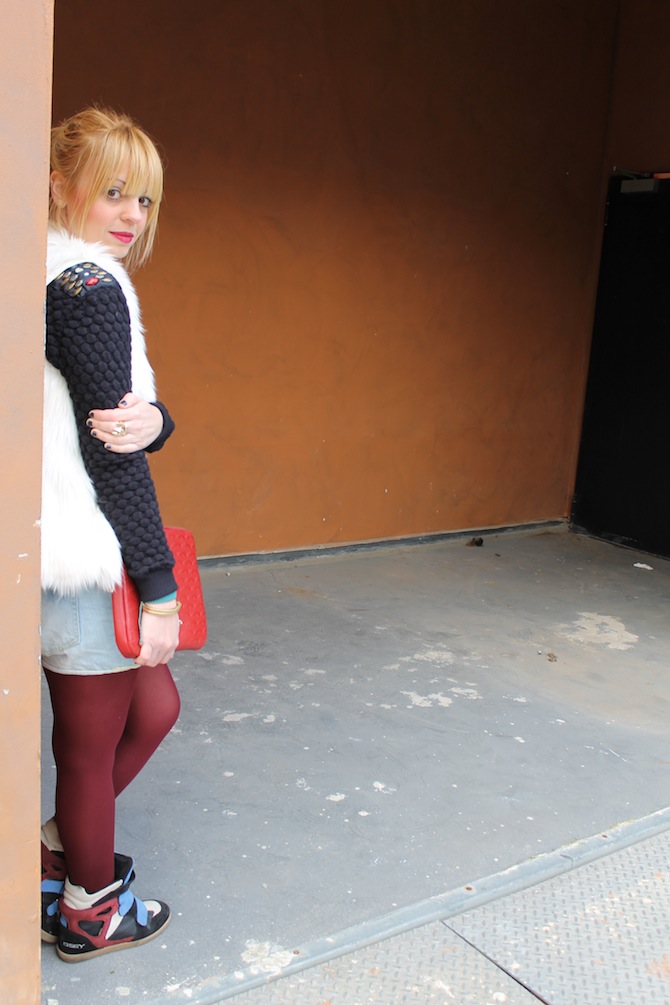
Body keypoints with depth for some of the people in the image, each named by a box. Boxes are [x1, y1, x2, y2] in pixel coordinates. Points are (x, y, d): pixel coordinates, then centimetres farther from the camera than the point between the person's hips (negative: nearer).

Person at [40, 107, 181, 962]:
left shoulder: (60, 281, 13)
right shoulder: (88, 288, -17)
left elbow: (126, 422, 9)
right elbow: (112, 456, -20)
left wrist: (150, 419, -16)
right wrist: (159, 587, -15)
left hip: (73, 555, 10)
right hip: (88, 566, -9)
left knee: (154, 707, 22)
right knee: (94, 745, 9)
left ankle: (51, 857, 37)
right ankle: (90, 909, 32)